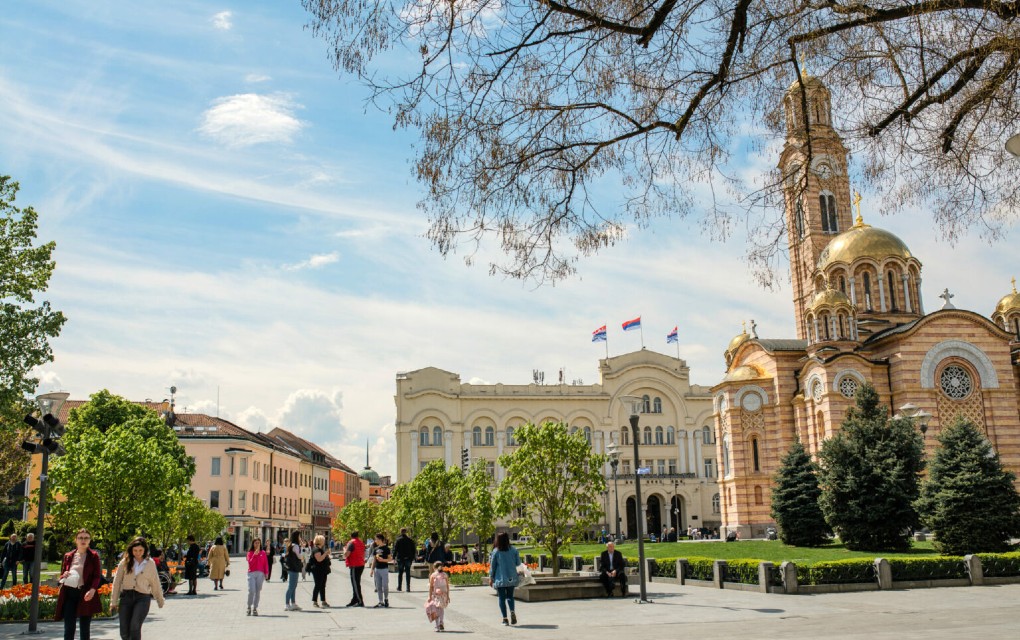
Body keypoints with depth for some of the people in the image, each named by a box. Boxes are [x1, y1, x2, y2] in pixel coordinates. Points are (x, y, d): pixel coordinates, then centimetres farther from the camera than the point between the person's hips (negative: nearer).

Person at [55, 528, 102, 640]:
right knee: (69, 628, -1)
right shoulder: (68, 556, 11)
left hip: (85, 595, -2)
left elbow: (97, 576, -2)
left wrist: (93, 589, -20)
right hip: (69, 594, 2)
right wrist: (64, 576, -6)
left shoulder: (93, 556, 3)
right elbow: (62, 574, 18)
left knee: (85, 628, 5)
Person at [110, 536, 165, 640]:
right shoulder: (125, 562, 5)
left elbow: (155, 583, 15)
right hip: (126, 597, 2)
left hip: (143, 598, -2)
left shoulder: (150, 563, 6)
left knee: (135, 627, -20)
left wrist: (160, 600, 21)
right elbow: (117, 582, 8)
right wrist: (113, 602, 5)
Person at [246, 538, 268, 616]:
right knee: (251, 591, -12)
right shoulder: (250, 552, 8)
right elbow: (250, 562, -5)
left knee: (258, 592, 1)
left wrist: (266, 573, 1)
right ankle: (249, 608, 2)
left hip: (260, 573, 1)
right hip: (251, 573, -1)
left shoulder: (263, 552, 10)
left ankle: (255, 608, 8)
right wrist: (255, 554, -14)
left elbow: (266, 563, 9)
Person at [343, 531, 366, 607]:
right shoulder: (361, 543, 13)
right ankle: (354, 601, 21)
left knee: (355, 584, -7)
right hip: (361, 565, 9)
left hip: (354, 566, -9)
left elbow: (346, 555, -18)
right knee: (356, 584, 16)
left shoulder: (351, 543, -12)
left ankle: (360, 601, -10)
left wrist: (344, 549, 0)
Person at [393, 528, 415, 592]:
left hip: (400, 558, -2)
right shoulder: (410, 540, 3)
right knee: (408, 573, 3)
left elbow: (395, 549, -7)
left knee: (400, 573, 10)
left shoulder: (398, 540, -6)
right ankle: (408, 587, -1)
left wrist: (394, 557, -1)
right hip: (408, 559, 2)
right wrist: (413, 558, 13)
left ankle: (399, 587, 15)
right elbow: (413, 550, 7)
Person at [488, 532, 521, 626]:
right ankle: (512, 612, -12)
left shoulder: (495, 551, -7)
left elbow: (492, 566, -2)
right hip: (511, 578, 2)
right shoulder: (513, 550, -4)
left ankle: (505, 618, 0)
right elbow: (518, 562, 3)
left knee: (502, 598, 6)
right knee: (510, 596, 14)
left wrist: (491, 577, 7)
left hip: (500, 579, -2)